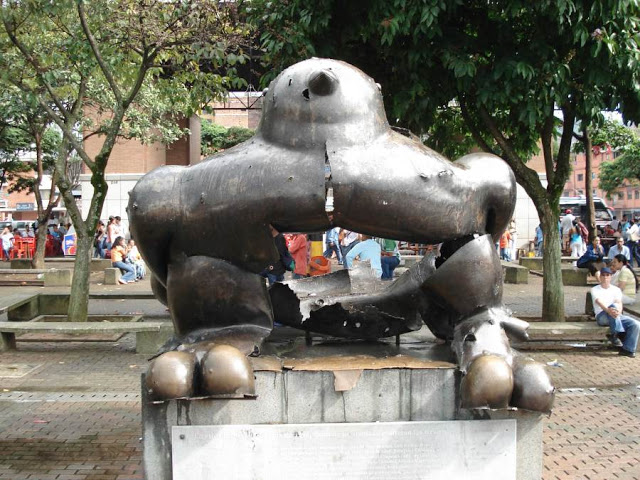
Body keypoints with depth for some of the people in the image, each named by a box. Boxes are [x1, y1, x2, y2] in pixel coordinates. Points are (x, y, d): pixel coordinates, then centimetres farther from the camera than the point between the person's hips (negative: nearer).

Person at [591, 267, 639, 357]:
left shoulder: (616, 289, 15)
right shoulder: (595, 290, 5)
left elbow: (619, 303, -3)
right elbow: (599, 302, -16)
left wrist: (618, 312, -29)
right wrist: (608, 310, -39)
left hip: (617, 317, 4)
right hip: (601, 317, -4)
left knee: (636, 324, -21)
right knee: (613, 306, -36)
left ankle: (628, 349, -17)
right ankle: (617, 334, -40)